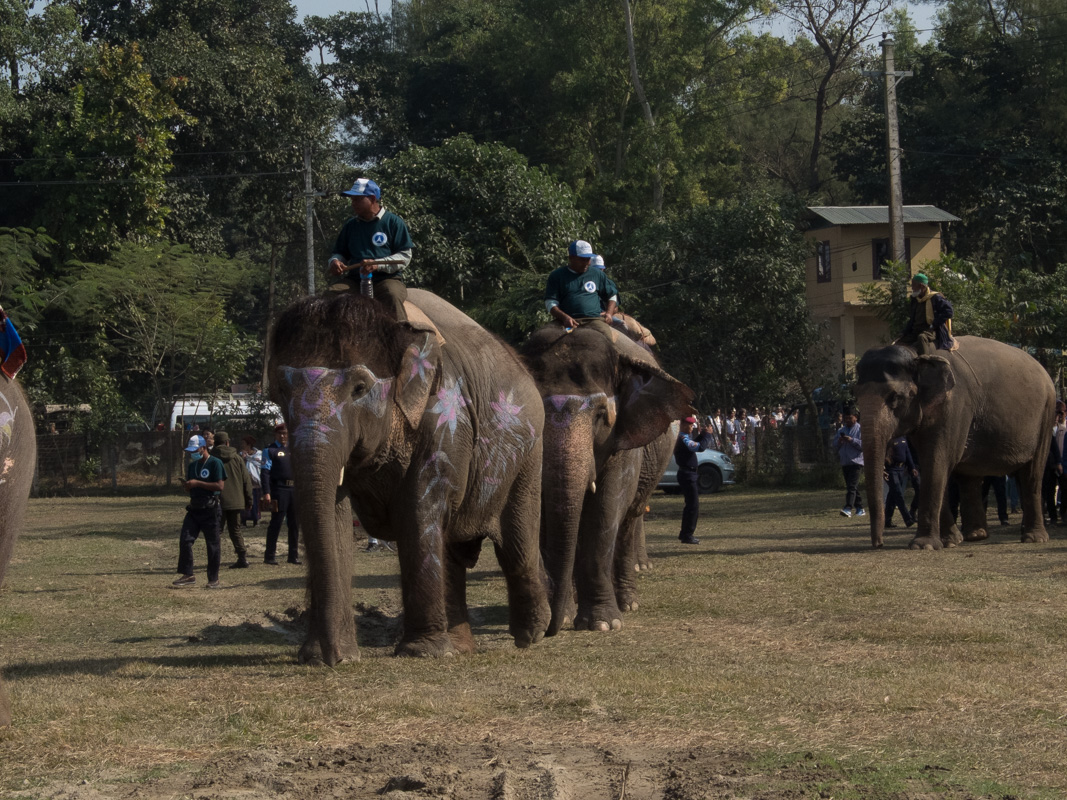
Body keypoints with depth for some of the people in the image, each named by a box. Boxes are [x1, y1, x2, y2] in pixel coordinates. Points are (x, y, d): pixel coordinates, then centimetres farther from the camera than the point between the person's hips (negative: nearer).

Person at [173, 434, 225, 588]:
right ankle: (188, 575, 3)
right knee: (185, 541, -3)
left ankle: (213, 579, 7)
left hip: (210, 508, -7)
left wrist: (198, 483, -18)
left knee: (212, 544, 0)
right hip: (194, 508, 7)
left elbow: (220, 486, -16)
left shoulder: (215, 463, -7)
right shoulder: (192, 465, 15)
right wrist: (186, 485, -3)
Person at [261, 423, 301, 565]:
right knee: (276, 523, -4)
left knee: (295, 524, 8)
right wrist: (266, 492, -17)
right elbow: (265, 472, -7)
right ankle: (269, 556, 1)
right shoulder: (270, 451, 1)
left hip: (295, 489, 5)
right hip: (279, 489, -5)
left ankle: (294, 555, 15)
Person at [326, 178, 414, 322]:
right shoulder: (351, 226, 17)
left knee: (392, 295, -38)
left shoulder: (393, 222, 3)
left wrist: (378, 265, -16)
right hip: (354, 280, 4)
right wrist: (335, 261, 1)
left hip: (386, 278, -4)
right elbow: (340, 253, 27)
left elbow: (405, 256, -2)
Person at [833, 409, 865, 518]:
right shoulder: (841, 430, 17)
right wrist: (839, 442, -5)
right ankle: (860, 508, 19)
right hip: (845, 463, 7)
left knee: (852, 486, -17)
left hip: (856, 461, -7)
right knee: (852, 487, 11)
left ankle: (848, 508, -27)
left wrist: (852, 440, -19)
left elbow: (864, 445, -12)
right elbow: (835, 446, 16)